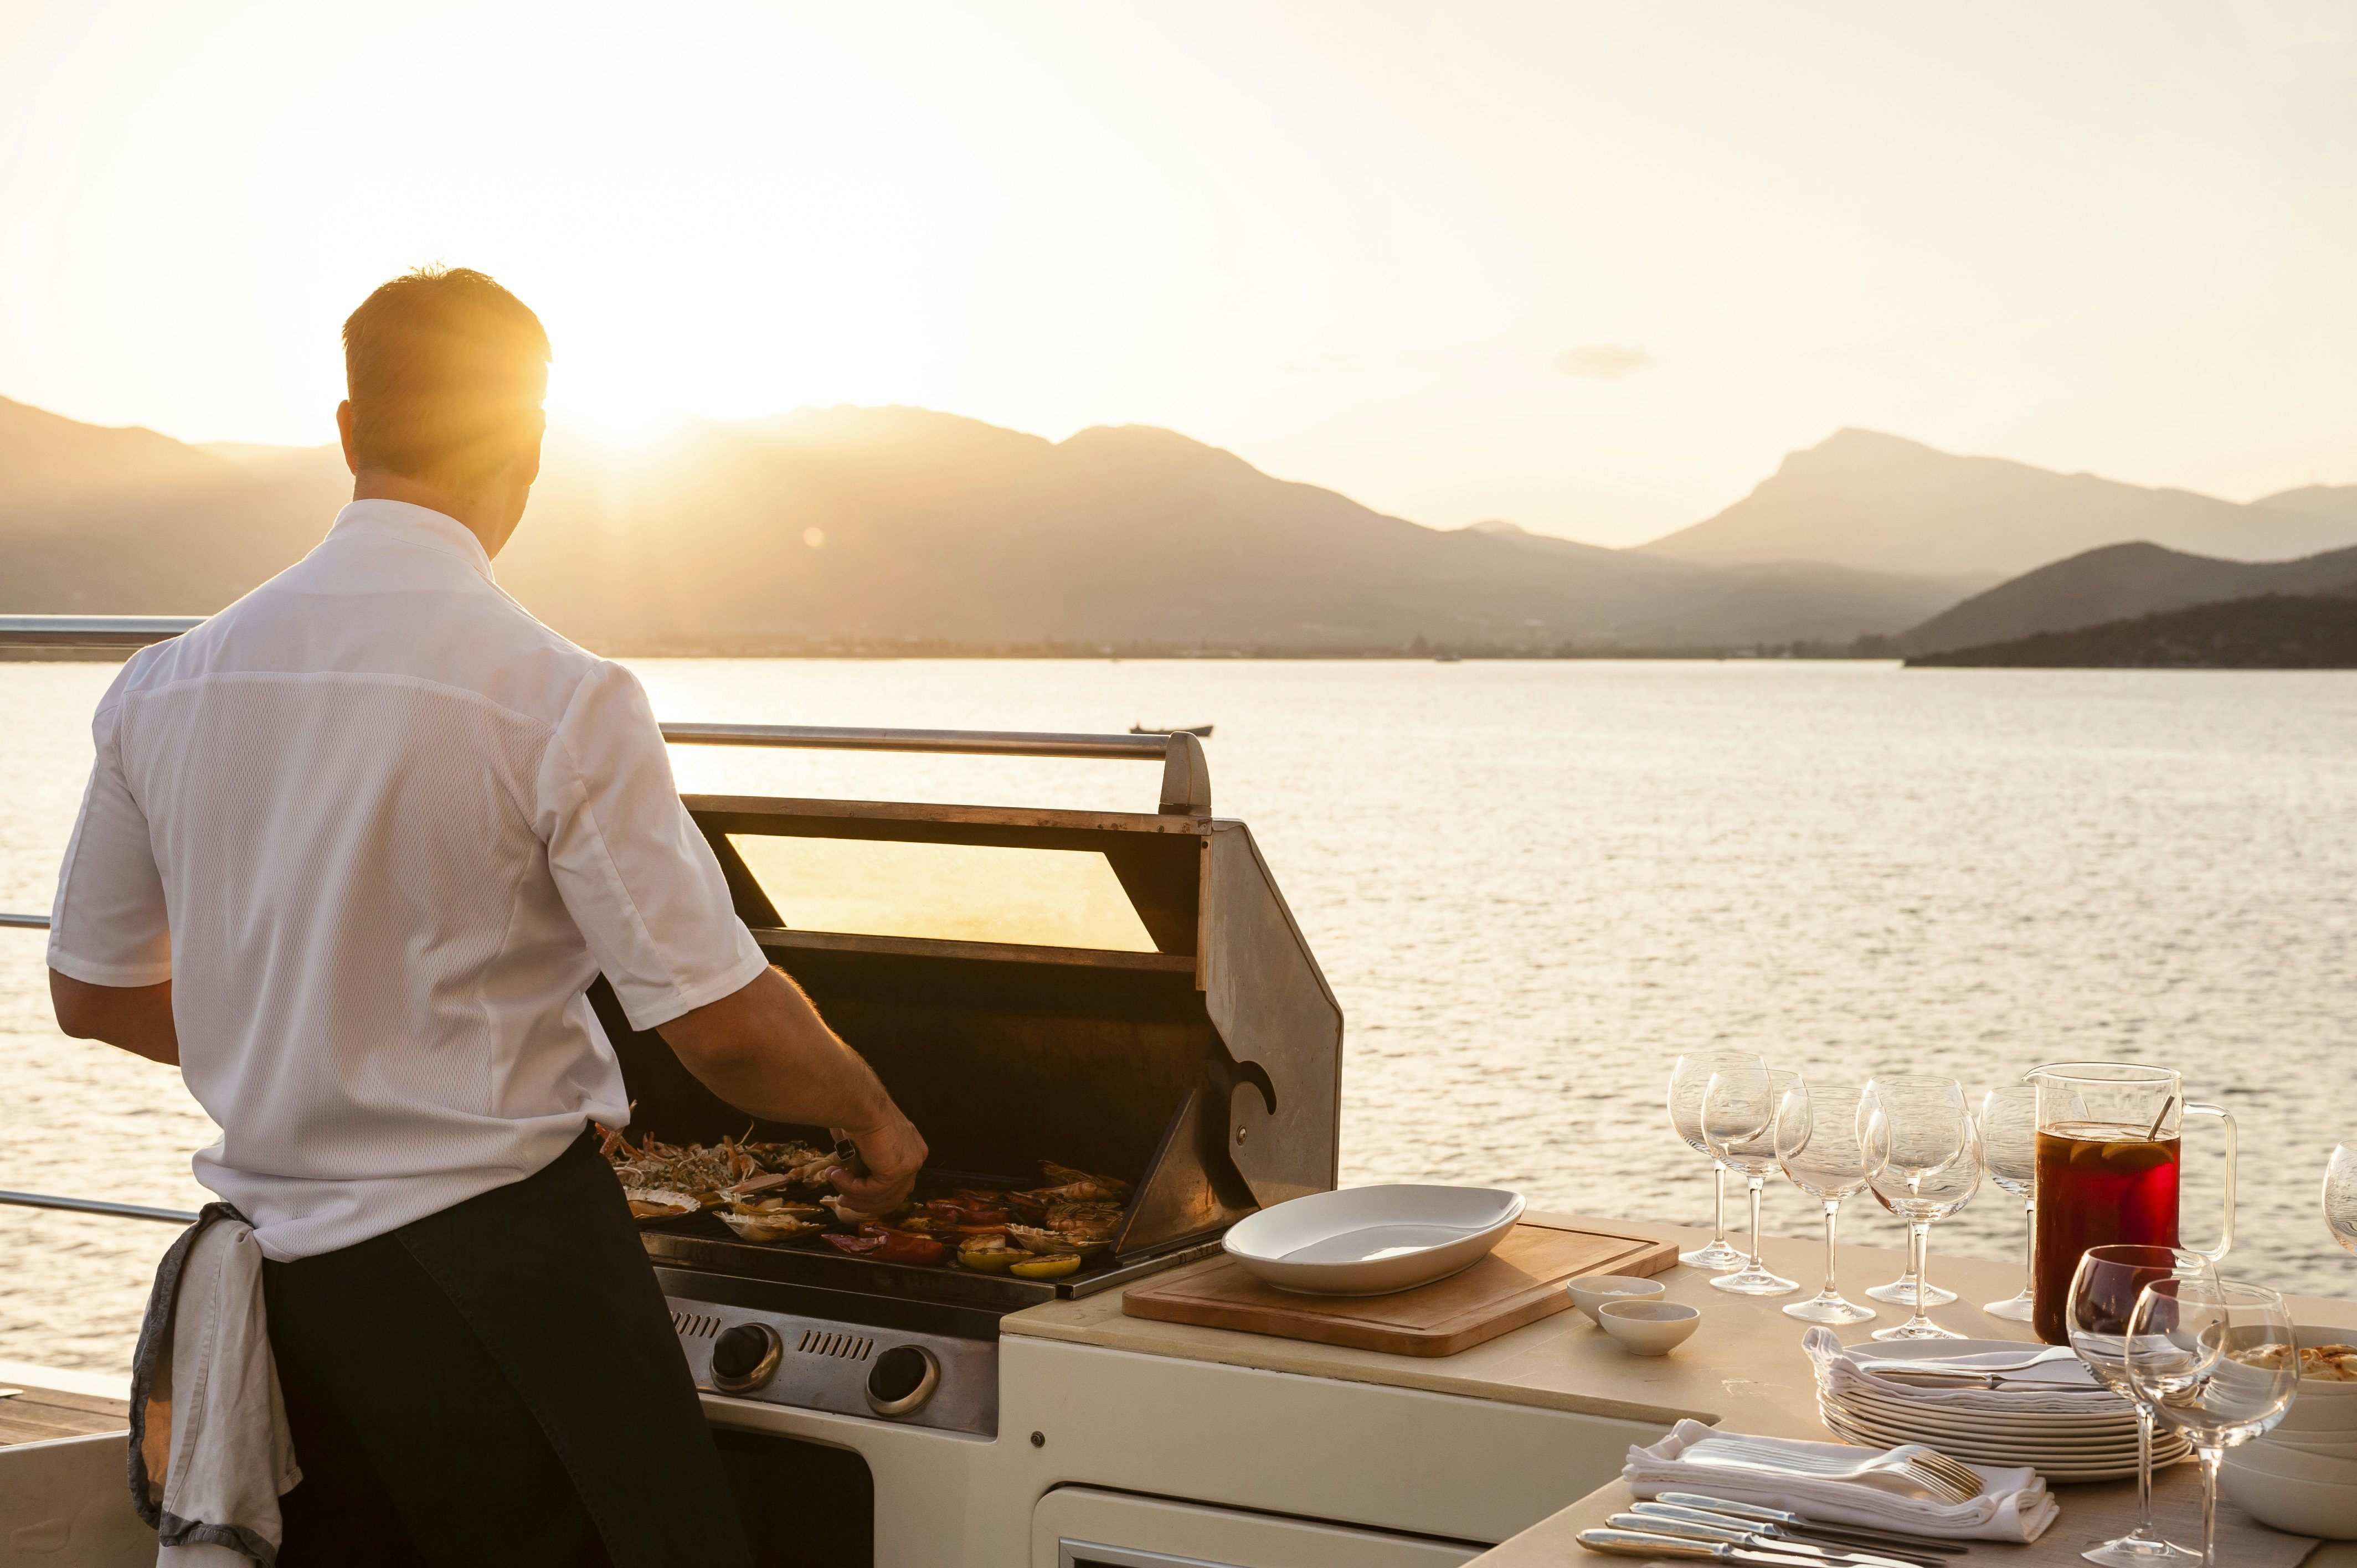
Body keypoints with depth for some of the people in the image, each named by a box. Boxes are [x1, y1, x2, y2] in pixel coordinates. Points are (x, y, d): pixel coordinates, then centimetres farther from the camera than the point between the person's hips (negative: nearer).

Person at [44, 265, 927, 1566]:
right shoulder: (558, 699, -16)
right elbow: (721, 1021, -14)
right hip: (501, 1277, -5)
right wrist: (873, 1118, 5)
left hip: (280, 1274, 6)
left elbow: (92, 992, 13)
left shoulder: (163, 688, 1)